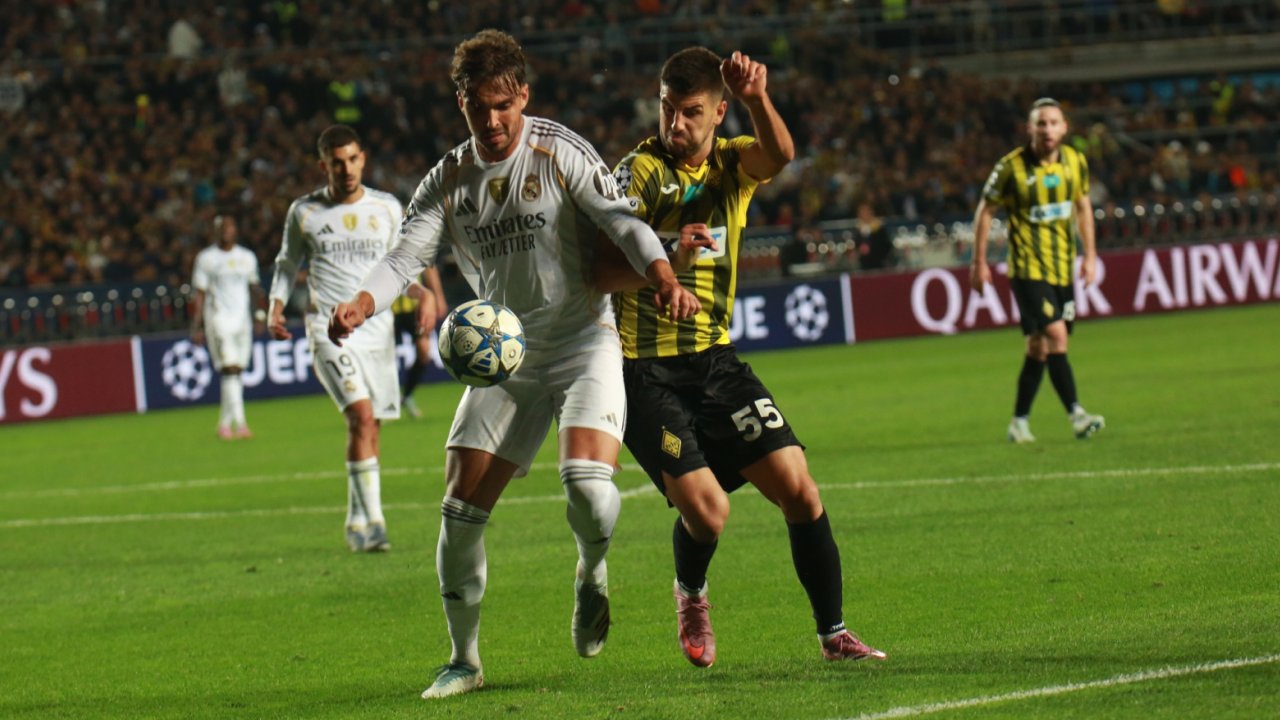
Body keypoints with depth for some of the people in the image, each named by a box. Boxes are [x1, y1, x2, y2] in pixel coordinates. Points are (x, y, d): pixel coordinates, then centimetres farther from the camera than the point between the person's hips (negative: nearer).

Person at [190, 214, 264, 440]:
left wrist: (260, 313, 12)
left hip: (242, 319, 5)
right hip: (218, 318, -5)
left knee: (236, 372, 4)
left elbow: (254, 287, 21)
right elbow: (200, 294, 0)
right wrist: (196, 326, -4)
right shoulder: (206, 258, 0)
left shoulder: (247, 257, 12)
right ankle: (239, 423, -23)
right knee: (229, 370, -15)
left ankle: (224, 424, 14)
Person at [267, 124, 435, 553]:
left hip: (378, 328, 3)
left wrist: (423, 294, -1)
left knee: (369, 428, 5)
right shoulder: (304, 212, 3)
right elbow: (287, 265, 16)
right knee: (362, 415, -21)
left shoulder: (387, 208, 8)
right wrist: (276, 307, 0)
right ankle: (371, 522, -22)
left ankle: (357, 525, 19)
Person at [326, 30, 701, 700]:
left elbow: (620, 219, -17)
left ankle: (592, 573, 10)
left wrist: (664, 279, -37)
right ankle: (464, 660, 12)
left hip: (585, 342, -4)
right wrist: (361, 303, -29)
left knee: (588, 483, -26)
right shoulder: (448, 181, 2)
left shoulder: (559, 152, -8)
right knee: (460, 511, -4)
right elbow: (406, 254, -7)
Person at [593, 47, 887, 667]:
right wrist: (669, 257, -37)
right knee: (706, 509, -16)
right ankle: (691, 596, 18)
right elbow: (603, 273, -19)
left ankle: (834, 634, 8)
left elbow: (780, 154, -21)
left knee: (799, 491, -5)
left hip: (715, 359, 5)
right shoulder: (640, 171, -9)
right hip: (645, 371, -4)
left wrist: (757, 99, -41)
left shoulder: (732, 163, 4)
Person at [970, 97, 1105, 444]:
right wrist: (979, 262, -1)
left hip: (1063, 268, 5)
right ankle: (1076, 415, -18)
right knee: (1056, 334, -18)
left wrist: (1090, 255, 14)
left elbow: (1083, 206, 17)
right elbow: (985, 211, -2)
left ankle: (1020, 422, 19)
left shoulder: (1076, 162, 2)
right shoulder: (1011, 167, -12)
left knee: (1040, 346, 10)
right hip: (1028, 268, -5)